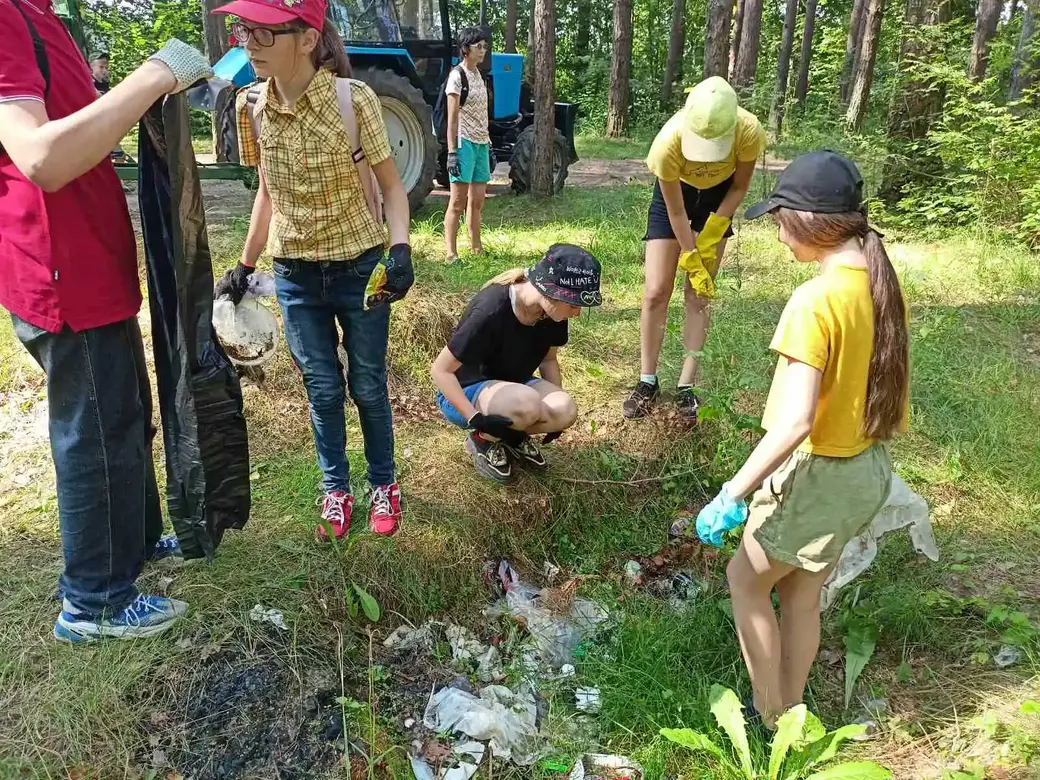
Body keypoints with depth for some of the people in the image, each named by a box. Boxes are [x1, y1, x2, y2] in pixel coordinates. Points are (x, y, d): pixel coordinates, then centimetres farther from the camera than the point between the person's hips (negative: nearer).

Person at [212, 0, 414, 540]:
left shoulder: (354, 100, -17)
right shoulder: (253, 108, -4)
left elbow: (391, 186, -8)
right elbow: (267, 194, 9)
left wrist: (400, 247, -24)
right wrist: (244, 266, 14)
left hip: (360, 269, -3)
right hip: (295, 277, 3)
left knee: (368, 386, 10)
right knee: (322, 389, 12)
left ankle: (384, 483, 32)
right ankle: (335, 488, 31)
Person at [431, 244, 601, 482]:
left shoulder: (551, 314, -13)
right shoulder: (492, 311, -32)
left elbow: (548, 359, 7)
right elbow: (440, 370, -24)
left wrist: (558, 398, -4)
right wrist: (475, 419, -28)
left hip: (511, 384, 6)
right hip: (465, 391, -6)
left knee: (566, 411, -24)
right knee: (526, 403, -37)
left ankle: (514, 436, 6)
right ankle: (483, 440, -6)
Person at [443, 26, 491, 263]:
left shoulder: (479, 75, 15)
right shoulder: (457, 75, -8)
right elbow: (452, 119, -12)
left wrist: (488, 144, 16)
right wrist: (452, 152, -17)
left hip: (481, 143, 8)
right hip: (464, 142, -8)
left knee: (477, 201, 11)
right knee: (458, 202, -7)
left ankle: (476, 249, 20)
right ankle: (451, 254, -4)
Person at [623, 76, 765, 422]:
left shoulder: (749, 132, -34)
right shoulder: (669, 142, -38)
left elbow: (739, 187, -13)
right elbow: (676, 212, -24)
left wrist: (710, 238, -15)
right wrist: (693, 261, -19)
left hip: (718, 197, 1)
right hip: (674, 194, -1)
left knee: (699, 294, -3)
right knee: (656, 292, -5)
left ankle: (686, 386, 4)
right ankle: (647, 382, 9)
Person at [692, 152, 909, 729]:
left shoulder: (815, 301, -26)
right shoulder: (883, 285, 0)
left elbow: (795, 421, -31)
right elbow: (893, 394, 9)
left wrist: (732, 493, -27)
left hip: (817, 472, -8)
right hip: (868, 467, 8)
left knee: (746, 579, 15)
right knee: (802, 594, 23)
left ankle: (769, 718, 27)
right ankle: (789, 712, 39)